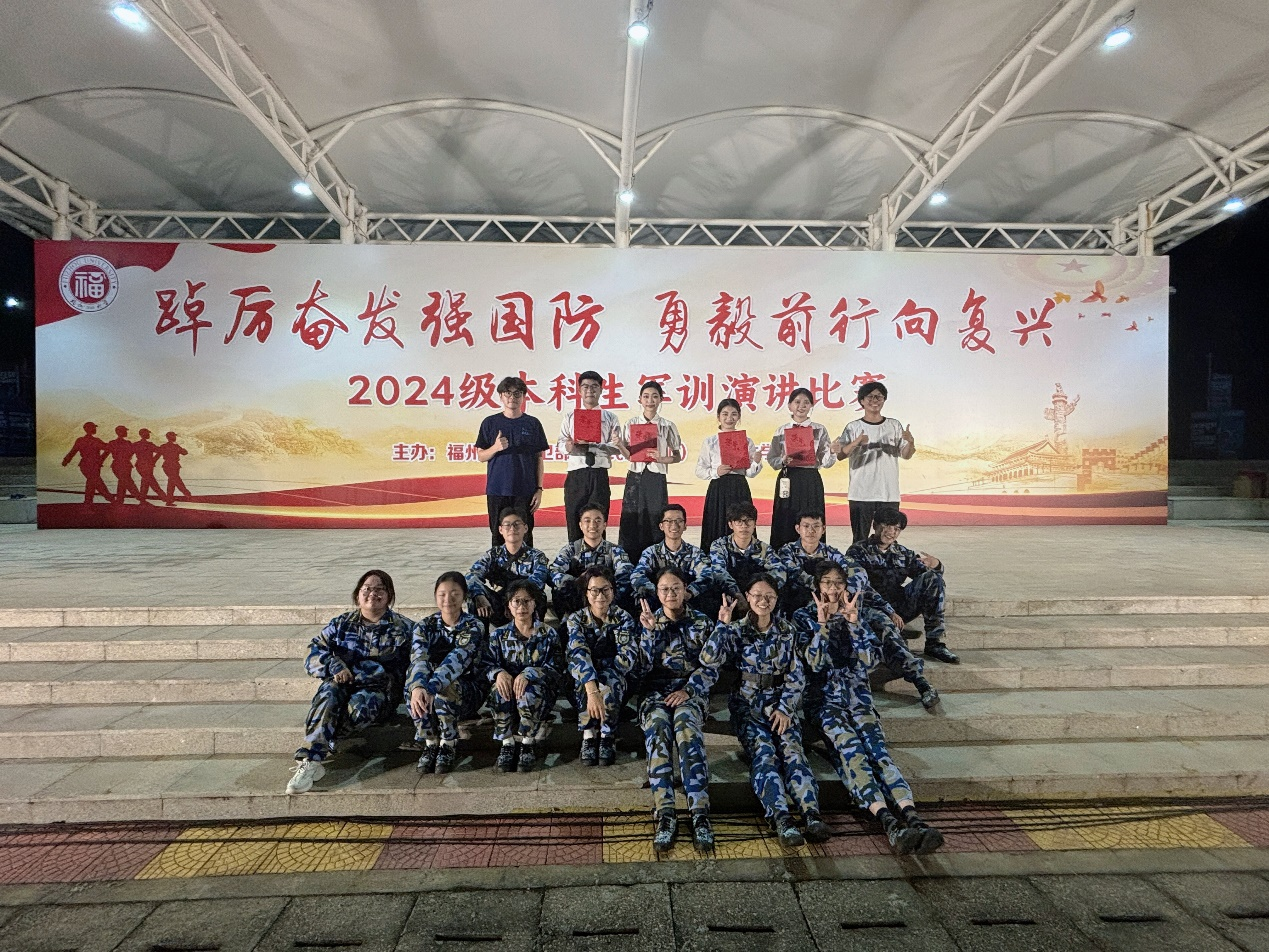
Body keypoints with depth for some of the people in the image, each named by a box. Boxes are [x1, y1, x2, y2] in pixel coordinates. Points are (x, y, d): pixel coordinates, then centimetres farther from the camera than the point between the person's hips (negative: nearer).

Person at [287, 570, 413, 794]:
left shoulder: (403, 628, 9)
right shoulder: (341, 624, 16)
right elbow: (313, 655, 8)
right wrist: (333, 666, -13)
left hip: (380, 689, -2)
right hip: (341, 685, 2)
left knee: (358, 706, -33)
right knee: (328, 692, -31)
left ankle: (309, 754, -20)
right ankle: (310, 762, -40)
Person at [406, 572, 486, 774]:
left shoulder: (473, 626, -14)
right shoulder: (424, 626, -5)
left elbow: (457, 659, -33)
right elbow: (418, 659, -26)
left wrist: (431, 687, -52)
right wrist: (417, 687, -49)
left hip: (467, 692, -3)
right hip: (432, 687, 3)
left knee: (444, 688, -36)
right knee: (414, 679, -30)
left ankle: (449, 746, -11)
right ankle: (430, 744, -13)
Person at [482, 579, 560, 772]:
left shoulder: (548, 634, 6)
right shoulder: (498, 635, 11)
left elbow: (553, 669, -7)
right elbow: (487, 665, -1)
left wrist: (528, 674, -27)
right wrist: (499, 673, -26)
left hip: (539, 688, -1)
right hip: (507, 684, 2)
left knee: (530, 692, -37)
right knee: (500, 691, -34)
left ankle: (527, 746, -18)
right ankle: (507, 745, -20)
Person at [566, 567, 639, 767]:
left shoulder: (623, 618, -4)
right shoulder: (576, 619, -7)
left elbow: (628, 656, -18)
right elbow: (579, 654, -26)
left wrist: (599, 680, -32)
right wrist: (592, 690, -43)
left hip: (616, 677, 0)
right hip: (585, 677, 0)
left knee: (608, 681, -35)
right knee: (585, 681, -35)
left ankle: (607, 738, -19)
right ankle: (589, 737, -23)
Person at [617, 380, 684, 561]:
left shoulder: (667, 426, 5)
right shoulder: (631, 424, 7)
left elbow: (678, 456, 7)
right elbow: (628, 454, 5)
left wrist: (661, 459, -11)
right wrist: (618, 444, -14)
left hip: (656, 478, -1)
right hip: (635, 477, 1)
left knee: (655, 520, -3)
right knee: (631, 519, -1)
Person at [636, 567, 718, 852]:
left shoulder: (702, 623, 13)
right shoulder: (648, 622, 15)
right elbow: (643, 667, 3)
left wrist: (687, 690, -13)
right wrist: (649, 631, -10)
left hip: (691, 690, -1)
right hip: (657, 689, 1)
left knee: (686, 723, -36)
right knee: (657, 725, -35)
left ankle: (700, 813, -45)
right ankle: (665, 814, -44)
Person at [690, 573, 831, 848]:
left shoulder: (787, 631, 9)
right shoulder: (736, 630, 3)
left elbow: (796, 675, 5)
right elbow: (708, 662, -11)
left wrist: (784, 708, -8)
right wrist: (722, 625, -21)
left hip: (782, 704, 2)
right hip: (748, 704, -1)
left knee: (792, 749, -25)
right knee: (763, 752, -27)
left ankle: (812, 815, -41)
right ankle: (781, 818, -43)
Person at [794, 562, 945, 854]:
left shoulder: (853, 616, 17)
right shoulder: (804, 617, 9)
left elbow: (866, 661, 3)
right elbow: (814, 663, -4)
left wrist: (852, 621, -5)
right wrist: (822, 622, -9)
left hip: (857, 696, 3)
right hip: (823, 699, -3)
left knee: (877, 746, -27)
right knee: (849, 748, -31)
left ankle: (912, 817, -45)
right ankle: (888, 822, -47)